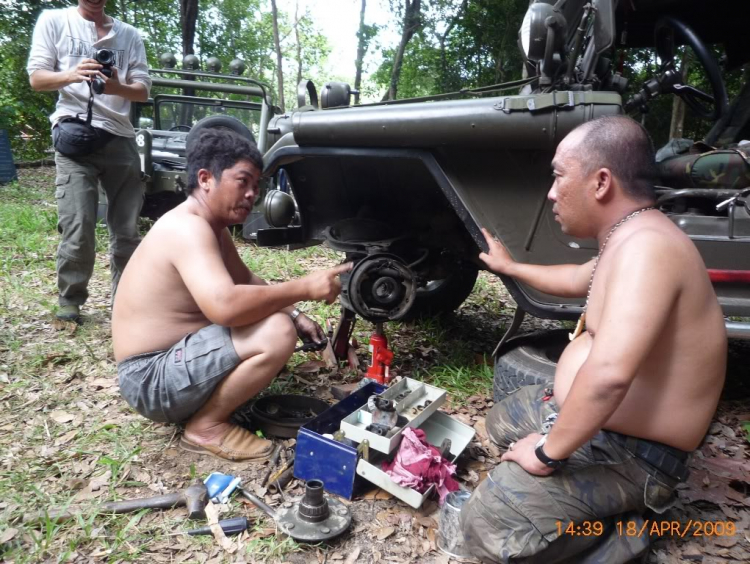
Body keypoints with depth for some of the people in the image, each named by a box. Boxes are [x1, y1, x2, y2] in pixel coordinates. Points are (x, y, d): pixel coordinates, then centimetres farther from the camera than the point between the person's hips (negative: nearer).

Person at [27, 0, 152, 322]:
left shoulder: (129, 34, 18)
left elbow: (143, 90, 10)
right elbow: (36, 78, 5)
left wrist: (117, 87, -13)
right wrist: (71, 75, -16)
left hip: (121, 138, 3)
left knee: (127, 229, 1)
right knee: (78, 228, -11)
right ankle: (69, 300, 4)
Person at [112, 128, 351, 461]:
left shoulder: (214, 227, 9)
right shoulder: (187, 227, -23)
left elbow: (246, 282, 17)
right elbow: (225, 305, -37)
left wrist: (294, 314, 2)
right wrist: (304, 288, -28)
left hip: (173, 355, 10)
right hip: (152, 378, -10)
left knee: (279, 318, 17)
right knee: (278, 333, -26)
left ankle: (205, 408, 11)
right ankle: (206, 426, -8)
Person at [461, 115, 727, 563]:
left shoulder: (645, 244, -29)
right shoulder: (627, 240, 5)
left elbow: (609, 374, -40)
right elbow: (578, 281, 27)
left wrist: (548, 451, -27)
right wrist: (509, 266, 36)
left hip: (628, 453, -10)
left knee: (485, 524, -19)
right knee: (503, 421, 27)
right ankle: (608, 508, 15)